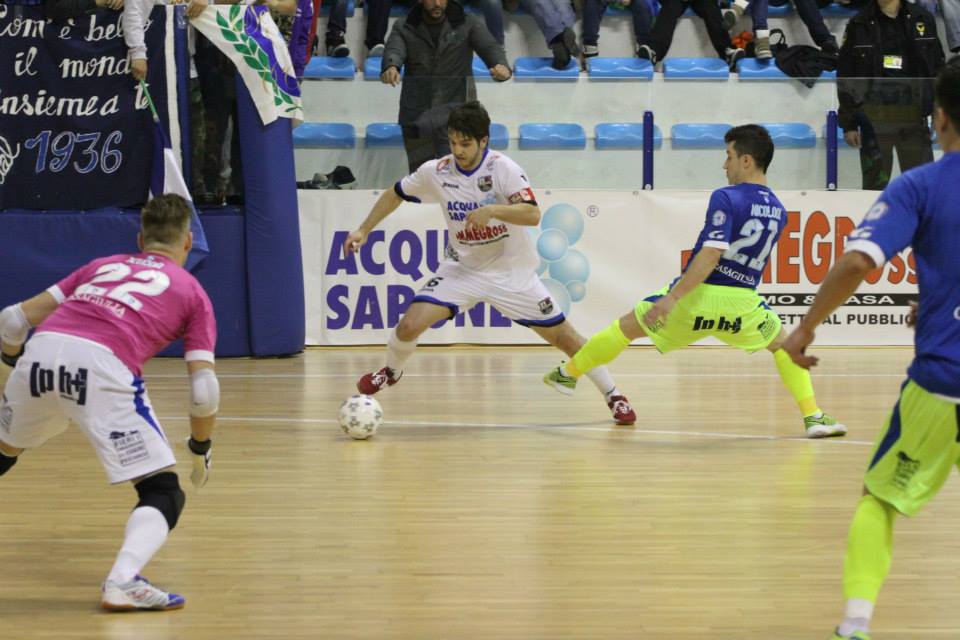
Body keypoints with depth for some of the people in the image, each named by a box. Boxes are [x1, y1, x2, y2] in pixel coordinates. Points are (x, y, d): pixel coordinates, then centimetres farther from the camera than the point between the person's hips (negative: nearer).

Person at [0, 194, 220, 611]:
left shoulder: (102, 266, 31)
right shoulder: (191, 291, 22)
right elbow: (204, 391, 11)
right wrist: (201, 450, 27)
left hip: (41, 349, 4)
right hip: (103, 366, -4)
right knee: (163, 492, 6)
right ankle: (123, 581, -17)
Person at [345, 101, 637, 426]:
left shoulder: (502, 168, -19)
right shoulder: (435, 172, -9)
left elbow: (533, 215, -29)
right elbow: (395, 194, 9)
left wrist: (492, 210, -41)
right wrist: (363, 231, 6)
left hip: (511, 271, -2)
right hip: (463, 267, 2)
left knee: (562, 335, -1)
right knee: (411, 324, -15)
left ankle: (613, 395, 17)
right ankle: (391, 371, 18)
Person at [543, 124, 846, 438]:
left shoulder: (726, 198, -12)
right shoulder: (778, 212, 7)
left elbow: (710, 256, -21)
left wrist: (672, 297, -23)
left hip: (698, 295, -4)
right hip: (742, 302, 4)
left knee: (628, 326, 17)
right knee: (784, 345, 27)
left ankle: (568, 373, 30)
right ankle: (813, 416, 12)